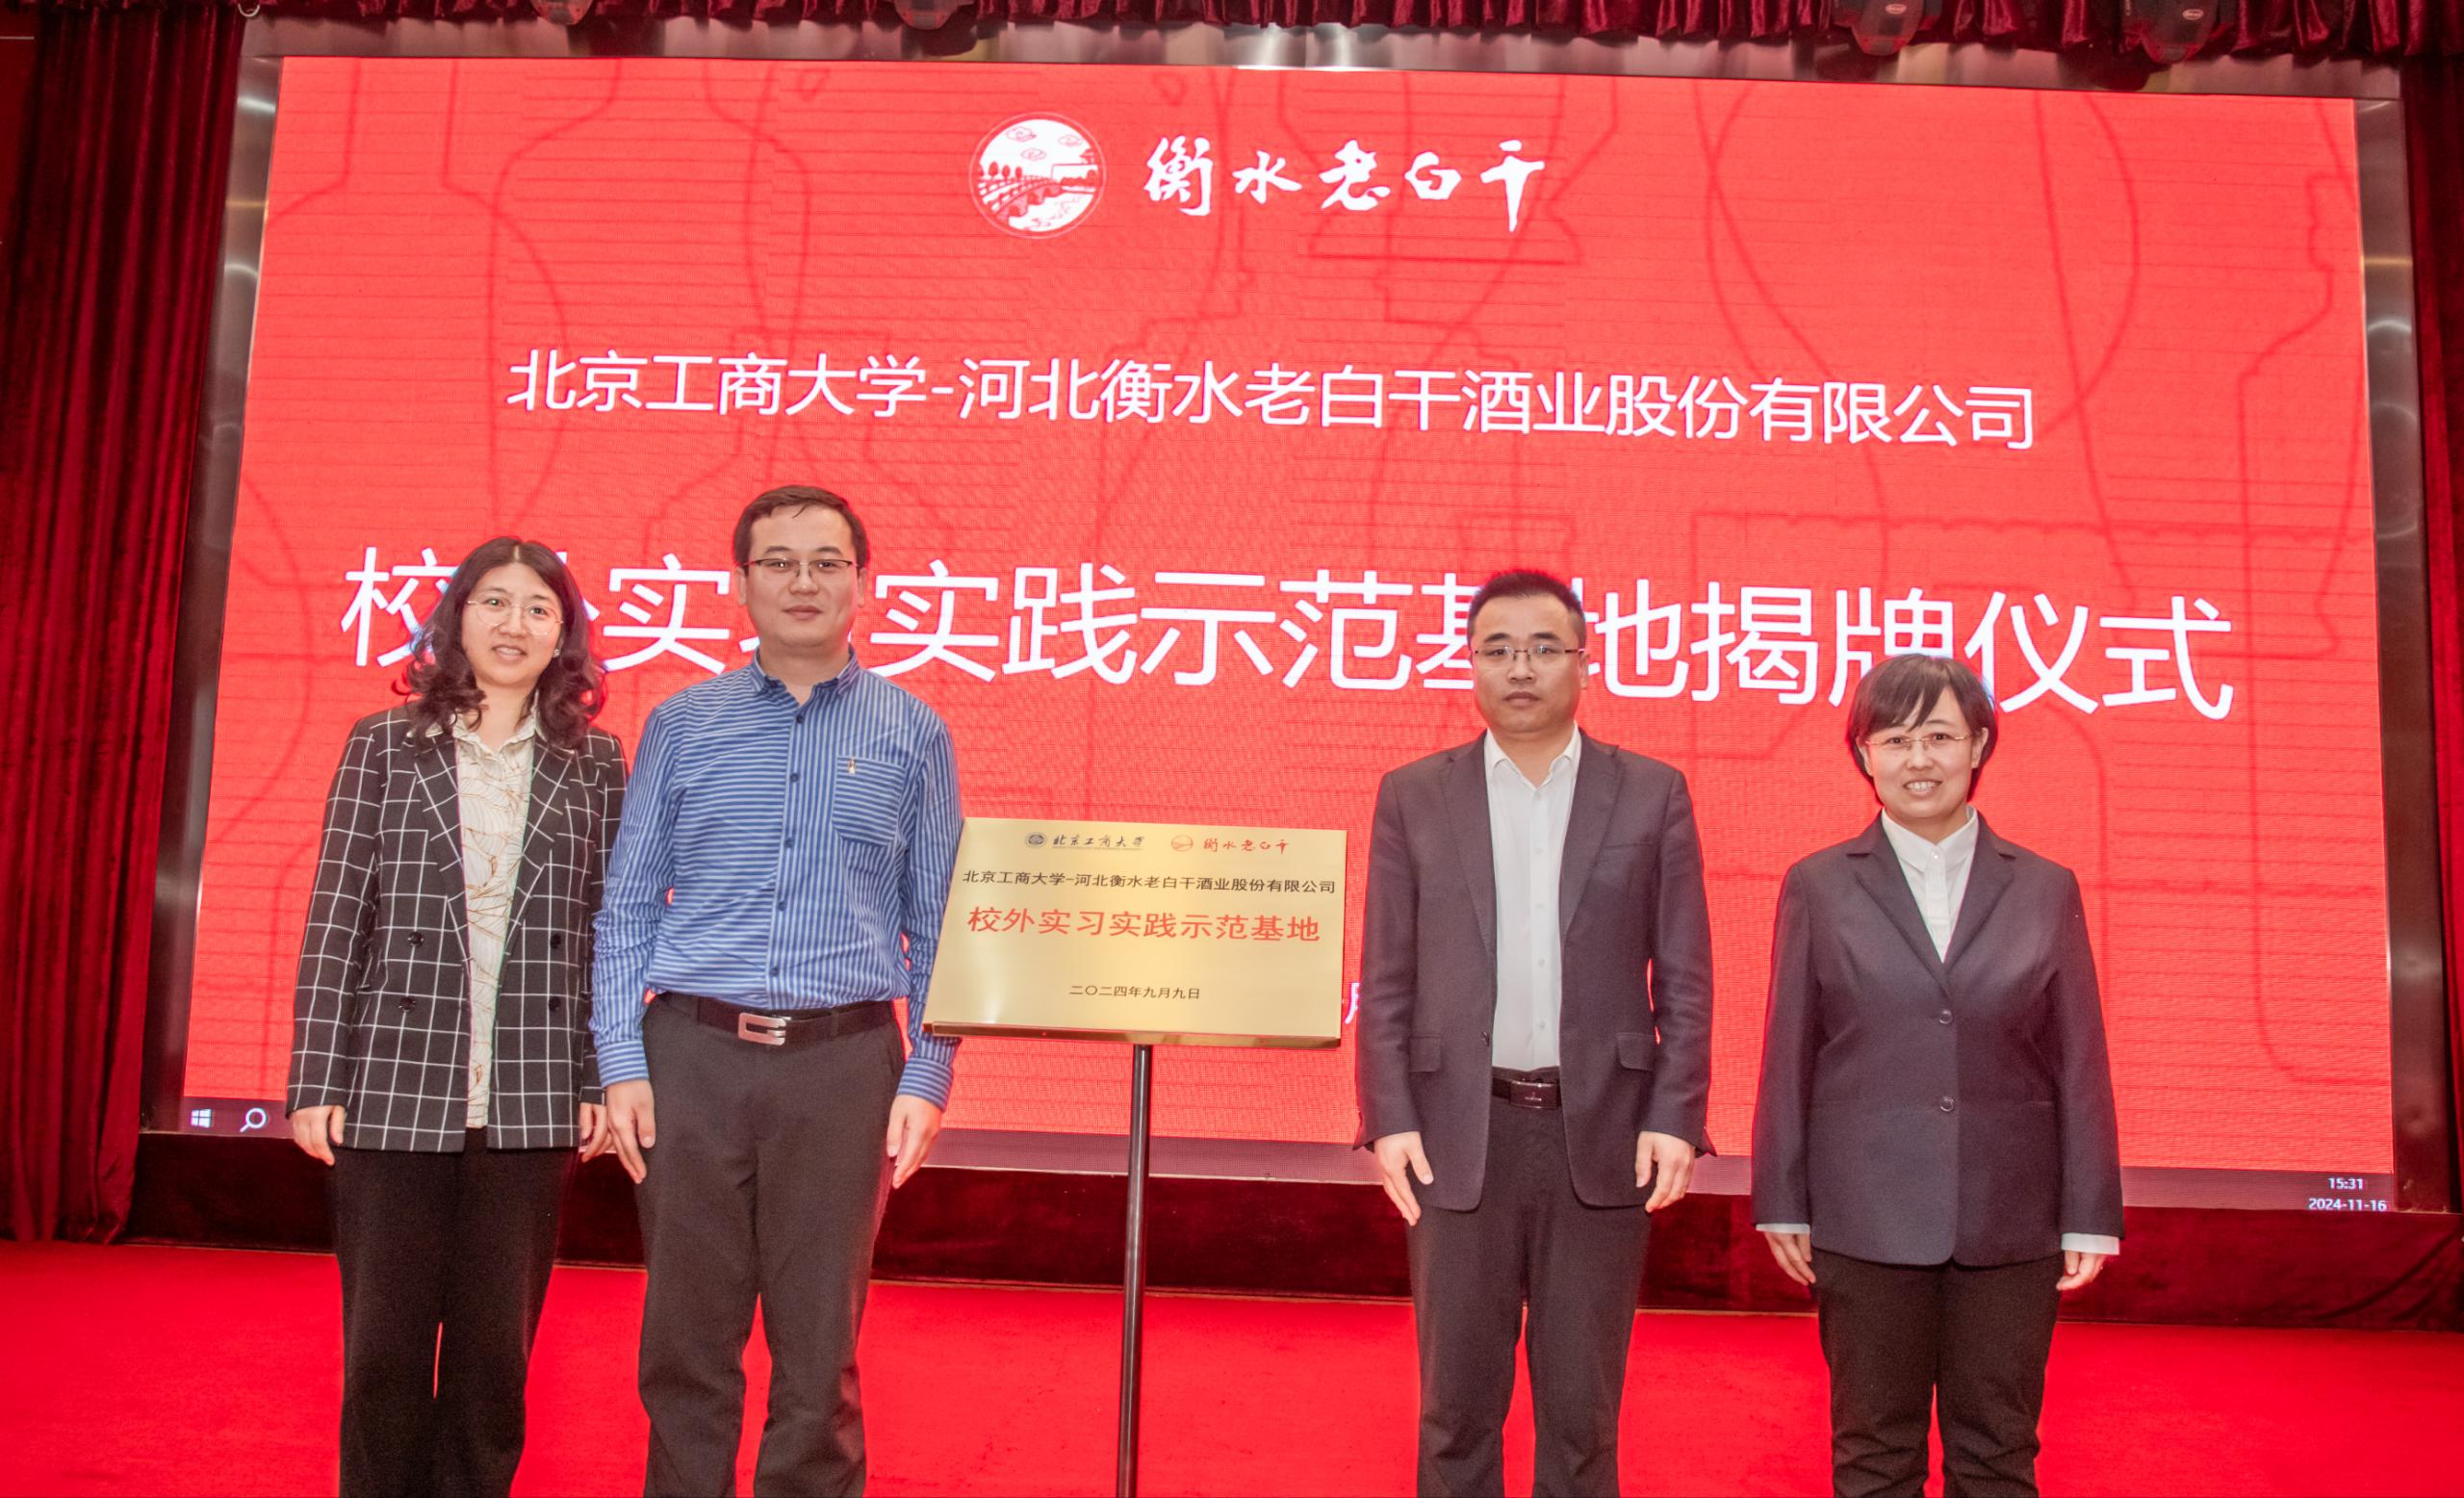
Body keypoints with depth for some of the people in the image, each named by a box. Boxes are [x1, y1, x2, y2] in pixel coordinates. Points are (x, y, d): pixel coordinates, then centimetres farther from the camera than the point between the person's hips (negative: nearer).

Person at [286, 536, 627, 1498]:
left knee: (496, 1353, 8)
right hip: (393, 1091, 0)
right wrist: (316, 1081, -1)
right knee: (383, 1349, 7)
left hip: (530, 1102, 1)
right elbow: (336, 917, 3)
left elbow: (606, 930, 6)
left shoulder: (596, 765, 6)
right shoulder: (384, 745, 5)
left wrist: (599, 1083, 1)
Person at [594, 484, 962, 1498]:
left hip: (842, 1061, -1)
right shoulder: (682, 724, 7)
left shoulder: (912, 734, 6)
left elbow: (936, 927, 5)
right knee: (686, 1339, 8)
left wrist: (925, 1080, -2)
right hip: (693, 1053, 1)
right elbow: (628, 907, 7)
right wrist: (623, 1065, -1)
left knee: (818, 1347, 6)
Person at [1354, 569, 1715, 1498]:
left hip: (1603, 1135, 0)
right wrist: (1389, 1119, -5)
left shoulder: (1653, 795, 4)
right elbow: (1385, 978, 3)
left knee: (1583, 1407, 9)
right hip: (1459, 1135, 0)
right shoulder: (1414, 797, 5)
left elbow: (1685, 976, 3)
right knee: (1458, 1403, 9)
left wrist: (1675, 1118, -6)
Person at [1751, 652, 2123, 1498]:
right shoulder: (1818, 889, 2)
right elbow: (1788, 1056, 2)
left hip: (2011, 1227, 1)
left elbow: (2080, 1065, 5)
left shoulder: (2045, 891, 6)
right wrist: (1782, 1205, 0)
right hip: (1867, 1225, -1)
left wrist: (2090, 1217, 2)